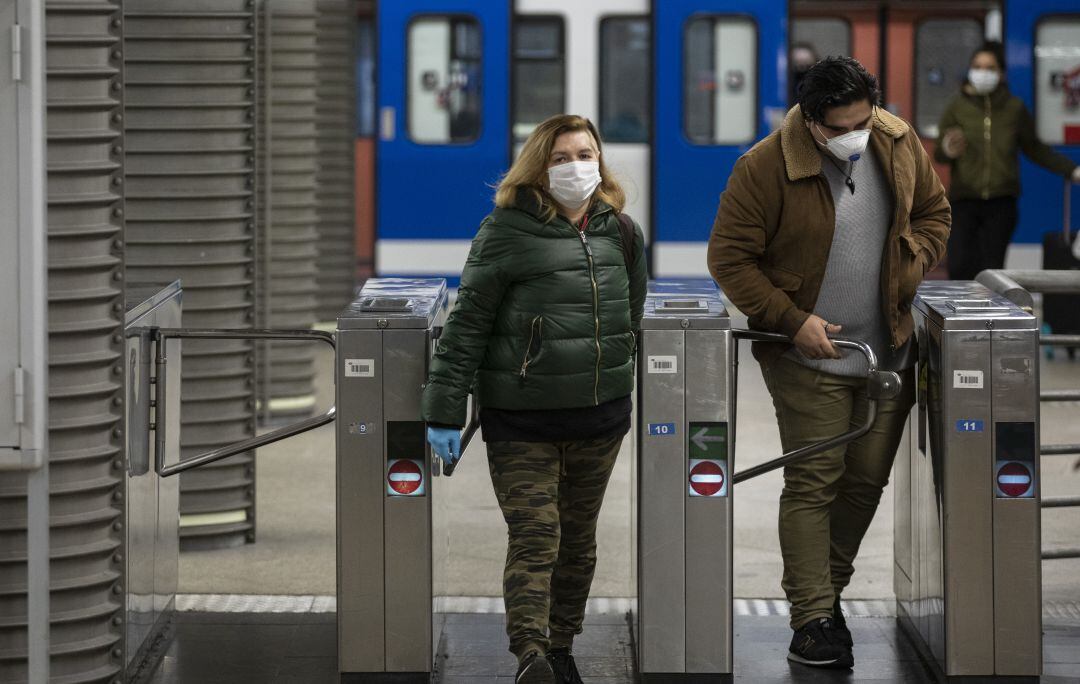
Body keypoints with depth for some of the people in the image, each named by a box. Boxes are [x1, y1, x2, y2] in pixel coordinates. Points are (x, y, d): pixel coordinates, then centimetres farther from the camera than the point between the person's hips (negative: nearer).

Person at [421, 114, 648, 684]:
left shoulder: (621, 233, 6)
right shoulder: (507, 231, -9)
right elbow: (467, 324, -9)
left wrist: (620, 379, 19)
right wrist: (445, 410, -12)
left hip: (600, 414, 5)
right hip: (521, 418, -5)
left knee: (578, 538, 12)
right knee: (534, 535, -10)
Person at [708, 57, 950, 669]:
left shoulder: (899, 144, -1)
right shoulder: (766, 168, -16)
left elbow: (933, 211, 15)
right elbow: (730, 258, -11)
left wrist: (908, 274, -2)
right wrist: (792, 320, -17)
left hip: (889, 352, 5)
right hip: (809, 358, -5)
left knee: (868, 480, 10)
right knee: (813, 483, -7)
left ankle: (825, 587, 27)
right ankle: (813, 619, -5)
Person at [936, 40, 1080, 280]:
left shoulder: (1014, 108, 6)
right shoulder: (957, 107, 2)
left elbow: (1035, 149, 16)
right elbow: (939, 154, 2)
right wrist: (948, 150, -22)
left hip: (1001, 203, 1)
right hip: (964, 200, -1)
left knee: (992, 270, -4)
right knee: (959, 267, -13)